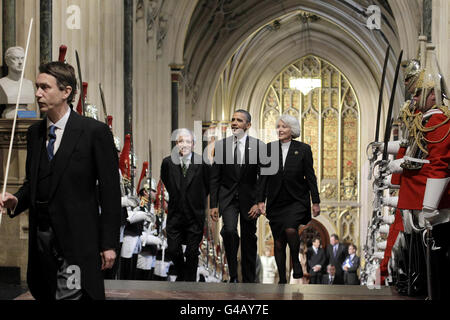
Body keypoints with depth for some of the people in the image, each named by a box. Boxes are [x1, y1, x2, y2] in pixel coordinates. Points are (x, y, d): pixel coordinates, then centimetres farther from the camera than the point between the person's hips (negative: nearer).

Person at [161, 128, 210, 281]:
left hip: (195, 215, -2)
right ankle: (181, 274, 31)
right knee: (173, 250, 2)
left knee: (192, 253, 4)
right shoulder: (168, 162, -3)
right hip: (175, 215, 2)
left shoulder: (202, 163, -9)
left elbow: (208, 185, 5)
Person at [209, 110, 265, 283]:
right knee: (229, 230, -23)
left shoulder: (259, 146, -3)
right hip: (228, 197, 0)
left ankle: (248, 280, 21)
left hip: (249, 198, 0)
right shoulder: (221, 145, 1)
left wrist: (259, 202, -13)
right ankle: (233, 275, -12)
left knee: (249, 240, 7)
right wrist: (213, 205, -3)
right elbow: (214, 178, 2)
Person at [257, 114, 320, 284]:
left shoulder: (303, 149, 0)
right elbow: (264, 176, 6)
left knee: (290, 229, -26)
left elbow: (310, 176, 1)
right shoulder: (269, 148, 5)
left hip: (296, 200, -3)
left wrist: (315, 201, 0)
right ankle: (282, 279, 15)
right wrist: (261, 200, 0)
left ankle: (296, 260, 1)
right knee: (278, 242, 4)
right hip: (276, 202, 3)